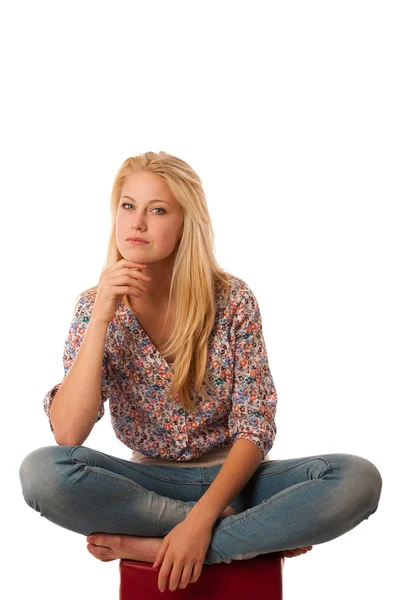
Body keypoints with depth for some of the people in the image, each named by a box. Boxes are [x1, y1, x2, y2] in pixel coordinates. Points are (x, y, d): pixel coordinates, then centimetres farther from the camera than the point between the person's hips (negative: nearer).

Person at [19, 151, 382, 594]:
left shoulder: (233, 301, -8)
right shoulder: (96, 307, -5)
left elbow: (255, 429, -10)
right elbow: (68, 434, -16)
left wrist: (202, 518, -25)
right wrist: (100, 320, -24)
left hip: (229, 478, 0)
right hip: (146, 482, 1)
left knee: (359, 478, -27)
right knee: (40, 470, -31)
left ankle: (154, 547, -23)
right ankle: (247, 528, -18)